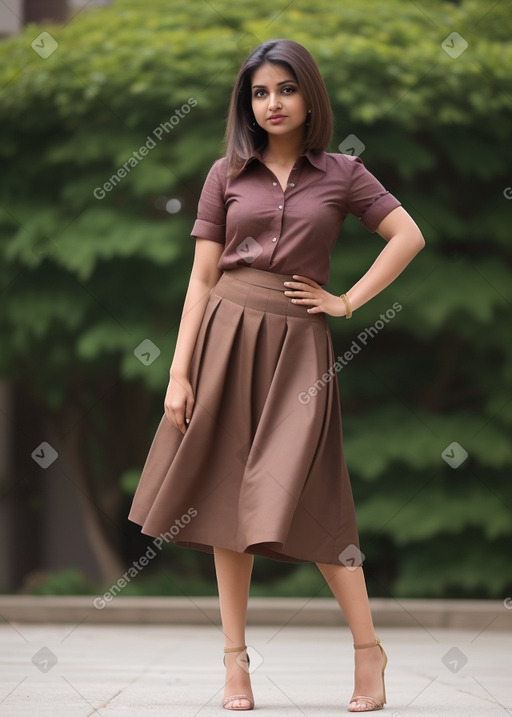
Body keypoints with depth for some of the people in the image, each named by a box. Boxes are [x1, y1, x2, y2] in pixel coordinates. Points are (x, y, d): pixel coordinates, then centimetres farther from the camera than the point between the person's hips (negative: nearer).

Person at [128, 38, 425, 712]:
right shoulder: (227, 175, 6)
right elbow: (202, 277, 4)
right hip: (227, 335, 2)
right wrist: (180, 372, -2)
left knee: (305, 499, -6)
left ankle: (368, 649, 7)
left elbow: (409, 236, 3)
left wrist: (348, 301, -2)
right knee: (229, 494, 3)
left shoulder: (341, 174, 5)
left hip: (298, 345, -2)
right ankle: (236, 661, 9)